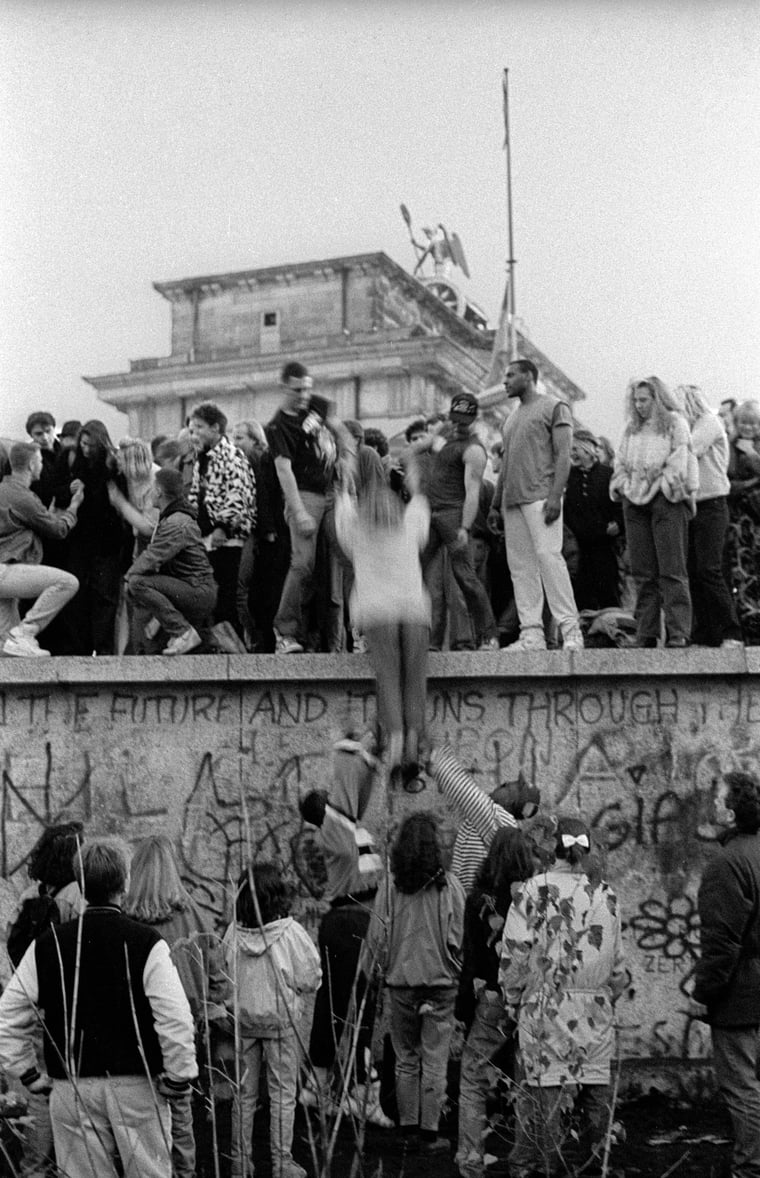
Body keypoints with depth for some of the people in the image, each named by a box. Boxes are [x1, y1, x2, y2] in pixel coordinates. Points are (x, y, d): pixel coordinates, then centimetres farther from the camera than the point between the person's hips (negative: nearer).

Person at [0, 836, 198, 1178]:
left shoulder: (46, 946, 0)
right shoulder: (147, 944, -10)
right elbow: (175, 1018, -17)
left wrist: (28, 1074, 12)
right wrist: (178, 1077, -5)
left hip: (71, 1089, 3)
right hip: (137, 1086, -2)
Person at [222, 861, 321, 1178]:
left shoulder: (233, 932, -8)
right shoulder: (290, 932, -17)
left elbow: (226, 975, 2)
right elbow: (310, 980, -10)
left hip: (243, 1017, 3)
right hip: (280, 1017, -3)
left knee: (244, 1092, 14)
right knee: (283, 1092, 8)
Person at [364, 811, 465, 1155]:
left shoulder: (390, 885, -5)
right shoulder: (448, 884, -9)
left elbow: (376, 937, -2)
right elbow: (458, 937, -7)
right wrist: (458, 972, 8)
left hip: (400, 983, 2)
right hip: (440, 983, -2)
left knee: (406, 1059, 14)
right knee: (435, 1061, 5)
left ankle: (408, 1127, 20)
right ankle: (429, 1133, 9)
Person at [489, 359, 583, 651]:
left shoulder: (554, 407, 2)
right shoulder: (512, 418, 24)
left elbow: (563, 455, -8)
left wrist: (555, 495, -19)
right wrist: (495, 504, 18)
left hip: (540, 496, -8)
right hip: (513, 500, 8)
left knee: (548, 555, -16)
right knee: (520, 565, 2)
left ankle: (571, 629, -15)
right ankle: (531, 634, 2)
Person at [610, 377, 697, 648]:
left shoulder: (675, 422, 5)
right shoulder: (632, 429, 21)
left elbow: (680, 458, -3)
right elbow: (620, 462, 20)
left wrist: (663, 484, -10)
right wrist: (624, 486, 3)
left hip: (665, 498, -5)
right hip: (634, 502, 5)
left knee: (672, 570, -9)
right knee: (642, 572, 3)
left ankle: (678, 632, -11)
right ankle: (646, 633, 4)